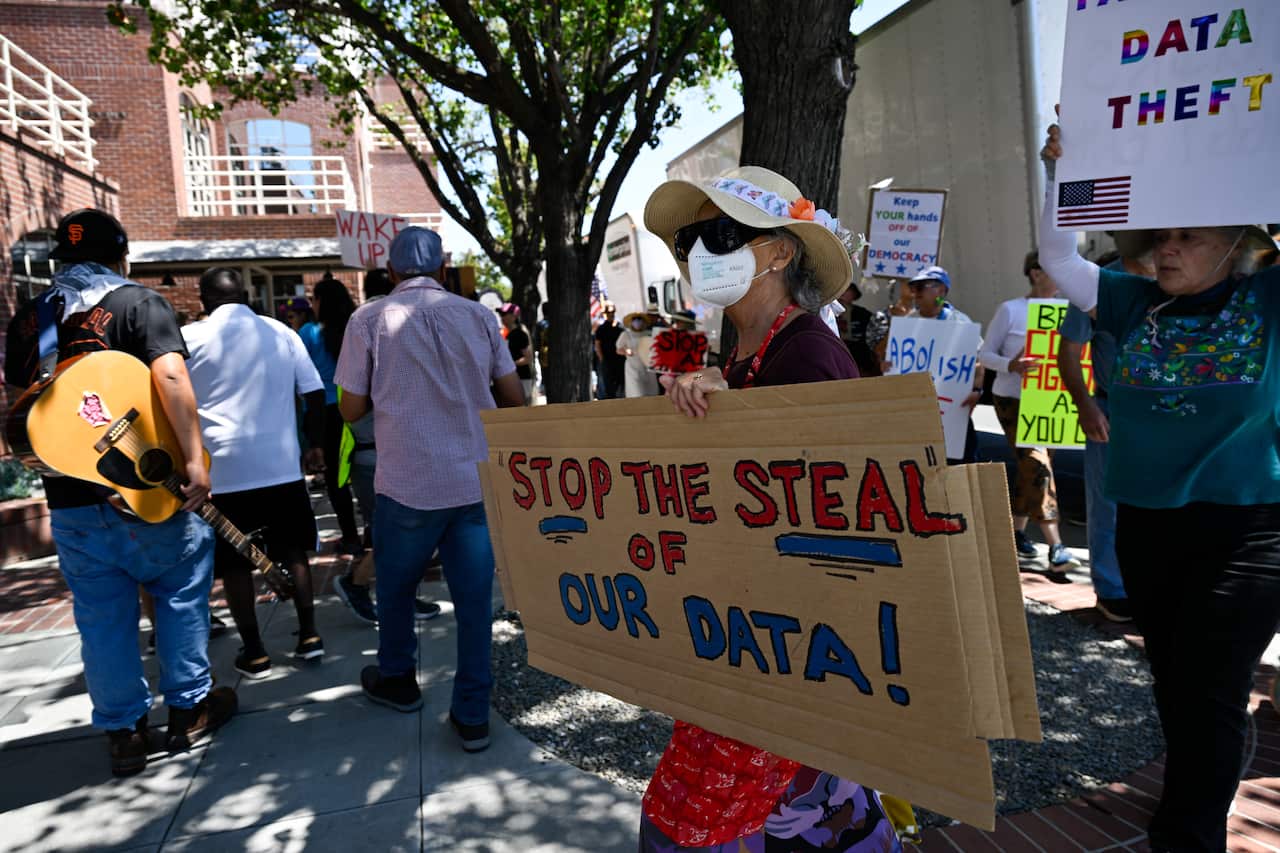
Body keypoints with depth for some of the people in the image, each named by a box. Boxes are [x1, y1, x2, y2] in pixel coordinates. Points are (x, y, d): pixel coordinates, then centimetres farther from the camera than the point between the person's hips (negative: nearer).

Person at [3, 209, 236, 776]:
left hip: (68, 496, 5)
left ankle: (123, 732, 22)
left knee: (101, 616, 12)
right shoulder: (138, 302, -6)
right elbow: (170, 376, -22)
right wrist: (193, 459, -23)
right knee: (182, 590, 13)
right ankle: (188, 709, 21)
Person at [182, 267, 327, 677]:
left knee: (234, 563, 9)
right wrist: (314, 444, 13)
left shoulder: (188, 338, -1)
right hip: (282, 465, 2)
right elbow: (315, 394, 3)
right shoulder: (282, 333, 5)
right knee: (294, 551, 15)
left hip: (222, 469, -2)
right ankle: (309, 635, 16)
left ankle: (254, 652, 14)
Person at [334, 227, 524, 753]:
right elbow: (515, 399, 4)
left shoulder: (370, 319, -3)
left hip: (408, 483, -1)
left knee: (396, 586, 21)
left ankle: (397, 680, 40)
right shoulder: (478, 315, 2)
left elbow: (352, 410, 0)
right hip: (477, 480, 2)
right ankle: (472, 716, 13)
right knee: (474, 597, 8)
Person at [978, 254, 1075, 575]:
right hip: (1012, 400, -5)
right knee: (1037, 466, -15)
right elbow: (985, 354, -5)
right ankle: (1055, 547, -16)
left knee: (1029, 469, 11)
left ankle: (1017, 532, 28)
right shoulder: (1010, 309, -8)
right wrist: (1011, 365, -25)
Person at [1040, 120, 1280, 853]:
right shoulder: (1138, 304, 4)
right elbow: (1058, 259, 2)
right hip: (1146, 524, 4)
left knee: (1208, 694, -3)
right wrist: (1061, 175, -9)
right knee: (1174, 685, 16)